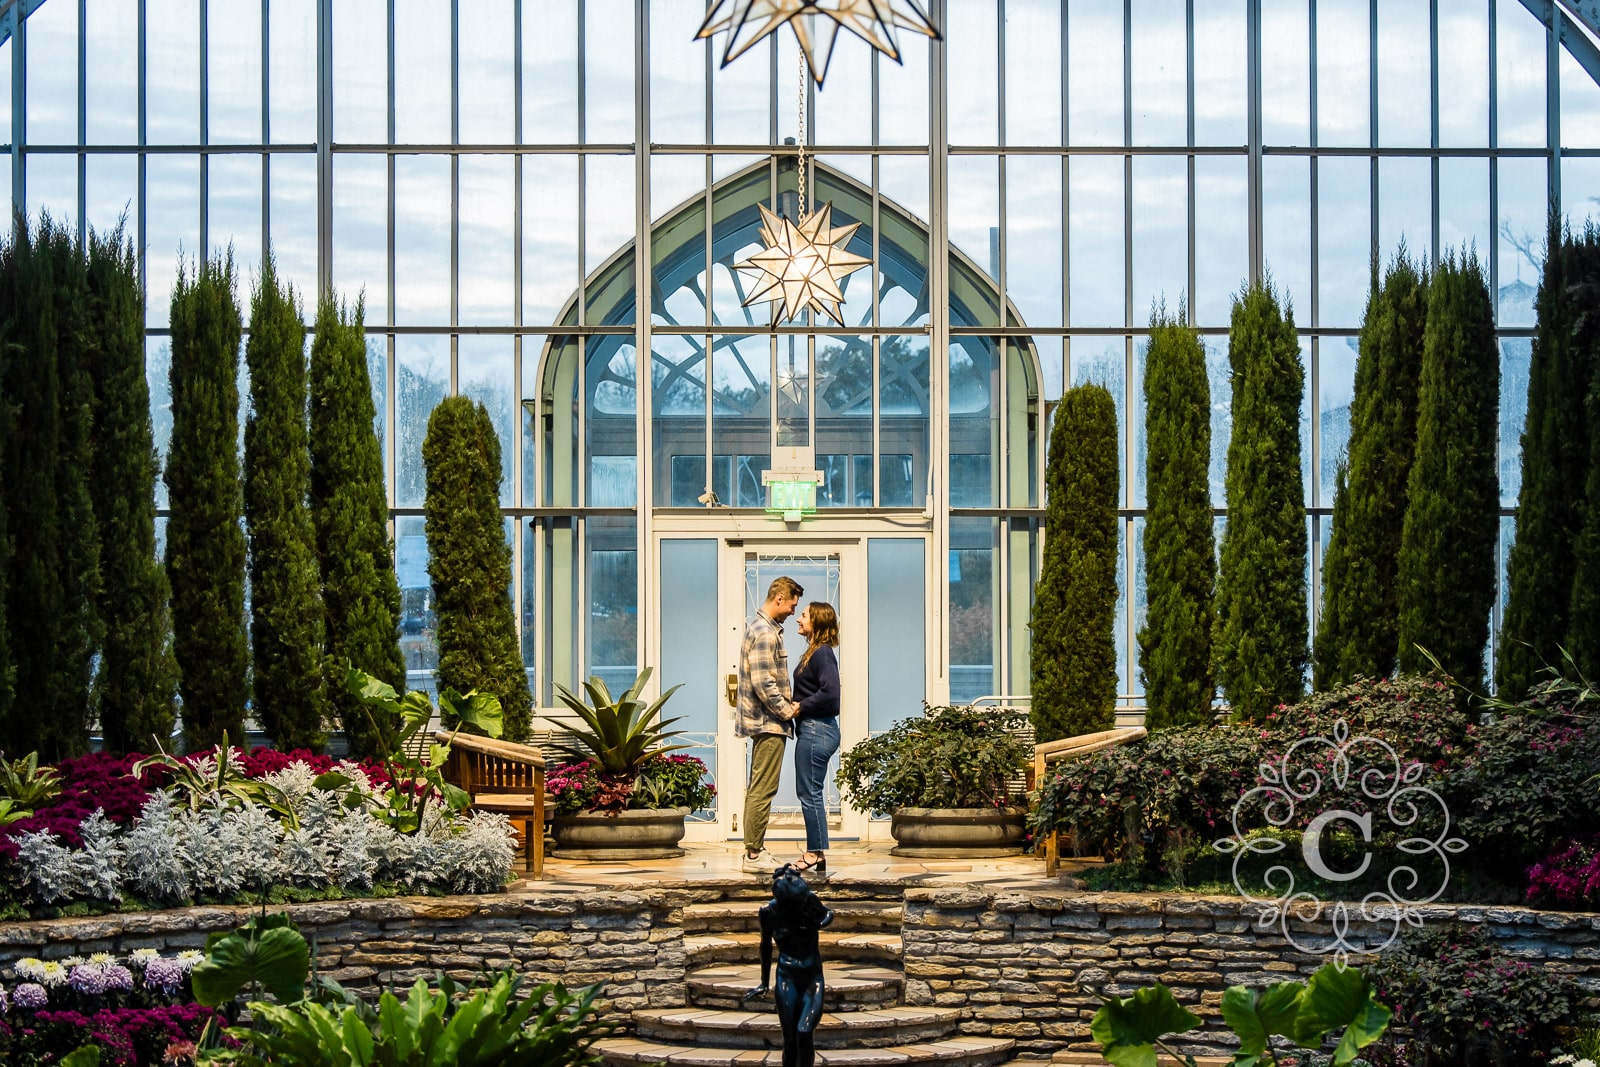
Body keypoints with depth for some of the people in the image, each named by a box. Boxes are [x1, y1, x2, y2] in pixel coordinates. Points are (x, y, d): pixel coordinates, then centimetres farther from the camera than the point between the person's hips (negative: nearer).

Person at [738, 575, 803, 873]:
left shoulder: (761, 627, 16)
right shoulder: (765, 633, -17)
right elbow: (763, 683, -23)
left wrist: (787, 704, 12)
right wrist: (787, 711, -13)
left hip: (763, 722, 11)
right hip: (769, 724, -11)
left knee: (759, 789, 14)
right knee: (763, 790, -7)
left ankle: (755, 849, 19)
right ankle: (754, 854, -5)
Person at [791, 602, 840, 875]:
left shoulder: (822, 653, -15)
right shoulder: (815, 652, 16)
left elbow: (830, 693, -25)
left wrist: (800, 707, -16)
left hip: (816, 731, -10)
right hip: (812, 730, 10)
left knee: (810, 792, -5)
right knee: (808, 792, 13)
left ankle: (816, 854, -1)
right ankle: (816, 853, 17)